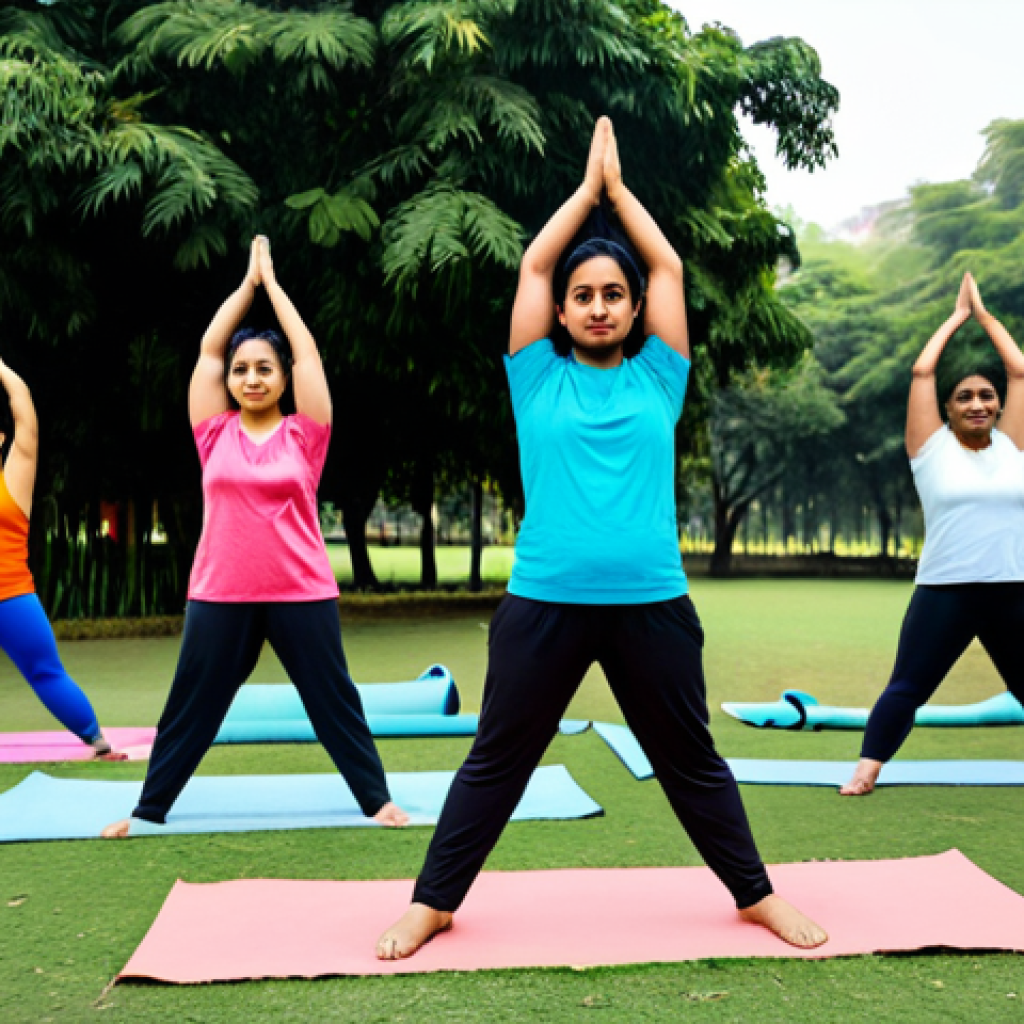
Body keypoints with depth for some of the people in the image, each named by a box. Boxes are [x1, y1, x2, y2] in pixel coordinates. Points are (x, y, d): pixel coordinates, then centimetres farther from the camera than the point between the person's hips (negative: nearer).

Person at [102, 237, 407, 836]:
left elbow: (306, 348, -1)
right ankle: (150, 808, 26)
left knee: (333, 700, 8)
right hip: (220, 594, 2)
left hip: (302, 593, -1)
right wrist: (249, 281, 11)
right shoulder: (215, 434, 4)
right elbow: (209, 346, 4)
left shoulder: (304, 435, 0)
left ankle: (378, 799, 20)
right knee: (191, 705, 12)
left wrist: (273, 279, 8)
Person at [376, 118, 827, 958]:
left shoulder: (656, 379, 9)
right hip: (544, 601, -1)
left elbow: (669, 267, 8)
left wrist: (621, 186, 17)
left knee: (691, 760, 15)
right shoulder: (539, 379, 7)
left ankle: (756, 895, 31)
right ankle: (434, 904, 23)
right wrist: (588, 185, 15)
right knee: (497, 760, 10)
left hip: (653, 602, 1)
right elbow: (534, 265, 5)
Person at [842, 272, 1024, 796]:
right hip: (946, 590, -2)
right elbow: (922, 370, -1)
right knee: (908, 686, 0)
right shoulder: (932, 446, 2)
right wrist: (957, 316, 12)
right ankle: (867, 768, 4)